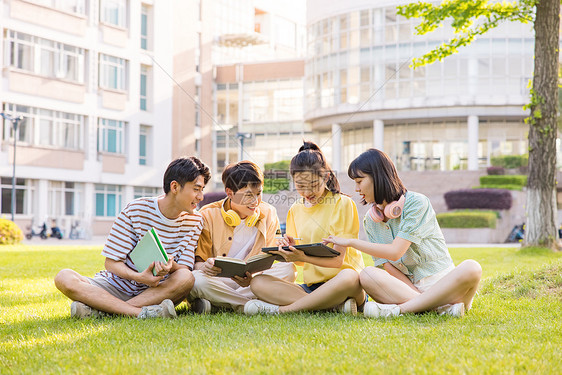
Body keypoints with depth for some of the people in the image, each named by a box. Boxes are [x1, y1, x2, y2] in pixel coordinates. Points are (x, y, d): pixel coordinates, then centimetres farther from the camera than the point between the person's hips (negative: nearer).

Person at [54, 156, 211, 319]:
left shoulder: (194, 221, 0)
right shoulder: (135, 210, -8)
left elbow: (185, 268, -4)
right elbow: (111, 262, -7)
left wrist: (171, 267, -29)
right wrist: (138, 277, -28)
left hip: (155, 291, 1)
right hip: (117, 286, -1)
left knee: (186, 278, -32)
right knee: (64, 278, -26)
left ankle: (101, 310, -32)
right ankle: (141, 312, -38)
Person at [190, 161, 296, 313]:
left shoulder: (269, 214, 5)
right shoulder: (208, 215, -3)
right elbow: (198, 260, -2)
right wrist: (203, 267, -29)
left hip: (253, 280, 3)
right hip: (218, 280, -3)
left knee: (288, 269, -25)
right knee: (196, 280, -36)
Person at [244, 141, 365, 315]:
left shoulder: (343, 204, -3)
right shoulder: (295, 210, 14)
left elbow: (338, 259, -10)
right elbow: (300, 260, 14)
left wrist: (304, 257, -27)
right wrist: (290, 248, -9)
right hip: (311, 286, 5)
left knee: (348, 278, -41)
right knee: (258, 282, -18)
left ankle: (280, 310, -29)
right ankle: (336, 305, -31)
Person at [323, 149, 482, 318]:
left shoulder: (416, 202, -9)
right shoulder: (371, 220, 8)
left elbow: (395, 252, -17)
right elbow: (386, 265, 0)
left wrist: (350, 242, -10)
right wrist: (418, 294, -17)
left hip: (443, 284, -3)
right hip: (409, 287, 3)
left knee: (471, 268, -35)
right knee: (368, 275, -25)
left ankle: (399, 309, -35)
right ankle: (443, 307, -34)